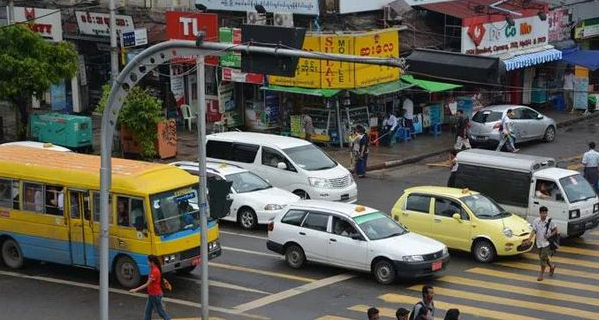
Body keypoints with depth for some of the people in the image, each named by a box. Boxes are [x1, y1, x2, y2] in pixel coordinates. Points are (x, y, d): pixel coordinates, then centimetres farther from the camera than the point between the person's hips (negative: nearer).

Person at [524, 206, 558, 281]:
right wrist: (529, 240, -15)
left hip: (547, 243, -3)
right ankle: (552, 266, 40)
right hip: (539, 243, 3)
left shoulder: (549, 221, -9)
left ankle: (541, 274, 2)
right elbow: (533, 231, -4)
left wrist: (550, 235, -15)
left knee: (543, 258, -9)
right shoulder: (536, 221, -3)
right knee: (543, 258, 13)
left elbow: (555, 230, 2)